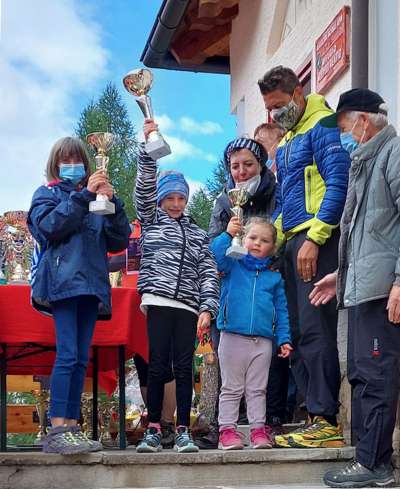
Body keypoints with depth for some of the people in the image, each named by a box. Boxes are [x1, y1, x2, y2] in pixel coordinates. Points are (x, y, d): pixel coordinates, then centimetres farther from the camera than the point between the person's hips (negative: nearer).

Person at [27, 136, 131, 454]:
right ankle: (57, 431, -18)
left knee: (81, 360, 3)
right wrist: (83, 195, -11)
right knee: (68, 356, -16)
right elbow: (48, 226, -9)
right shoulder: (47, 194, 12)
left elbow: (119, 241, 12)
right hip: (63, 282, -5)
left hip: (91, 285, 5)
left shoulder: (96, 201, 23)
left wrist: (112, 202, -2)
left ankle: (72, 428, 5)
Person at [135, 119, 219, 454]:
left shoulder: (198, 234, 19)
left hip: (188, 306, 2)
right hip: (159, 301, -2)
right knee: (159, 366, -5)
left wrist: (207, 308, -3)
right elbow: (145, 187, -1)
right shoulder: (151, 221, 15)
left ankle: (184, 432, 2)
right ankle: (153, 430, 1)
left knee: (184, 367, -1)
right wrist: (148, 145, -12)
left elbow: (209, 273, 11)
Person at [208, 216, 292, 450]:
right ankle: (227, 429, 8)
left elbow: (281, 311, 12)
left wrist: (284, 338, 5)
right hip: (233, 337, -2)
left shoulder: (275, 278, 11)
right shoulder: (233, 266, 5)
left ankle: (259, 428, 15)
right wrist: (228, 234, -23)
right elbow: (216, 255, -15)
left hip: (263, 341, 2)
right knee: (232, 388, 5)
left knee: (257, 389, 10)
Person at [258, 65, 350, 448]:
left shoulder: (322, 126, -4)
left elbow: (338, 183, -15)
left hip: (317, 241, -10)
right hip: (292, 243, 10)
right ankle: (315, 414, 12)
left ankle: (327, 422, -10)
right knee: (296, 333, 7)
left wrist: (314, 238, -20)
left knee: (315, 329, -13)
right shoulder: (286, 141, 24)